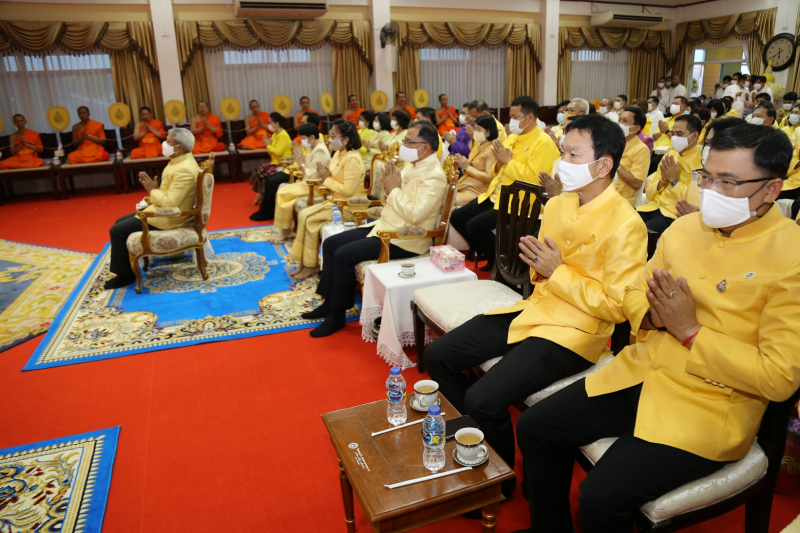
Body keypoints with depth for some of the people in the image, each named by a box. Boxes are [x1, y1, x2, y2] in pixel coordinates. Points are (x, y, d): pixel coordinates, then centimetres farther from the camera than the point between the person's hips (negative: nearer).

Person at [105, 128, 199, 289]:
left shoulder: (184, 170, -26)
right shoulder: (180, 160, 7)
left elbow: (171, 202, -29)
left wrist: (153, 190, -13)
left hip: (169, 217, -11)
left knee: (117, 231, -7)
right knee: (120, 222, 17)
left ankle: (125, 275, 7)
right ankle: (125, 264, 23)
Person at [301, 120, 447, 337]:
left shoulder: (434, 176, -18)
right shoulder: (412, 165, 11)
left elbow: (415, 214, -29)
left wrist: (394, 190, -17)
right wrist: (390, 185, -5)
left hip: (404, 239, -10)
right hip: (385, 226, 10)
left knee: (344, 255, -21)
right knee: (331, 244, 5)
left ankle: (337, 314, -4)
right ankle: (329, 302, 14)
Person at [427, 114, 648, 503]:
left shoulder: (625, 225, -16)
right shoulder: (557, 206, 7)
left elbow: (617, 307, -18)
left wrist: (558, 271, -17)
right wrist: (537, 265, -5)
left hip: (575, 332, -8)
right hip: (535, 309, 8)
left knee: (483, 400, -23)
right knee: (438, 356, 3)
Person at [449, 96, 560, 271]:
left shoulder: (543, 142, -10)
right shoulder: (513, 137, 15)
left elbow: (533, 178, -21)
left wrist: (508, 160, -16)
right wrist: (499, 162, -3)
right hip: (496, 195, 9)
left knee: (475, 225, -24)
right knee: (457, 217, -1)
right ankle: (487, 254, 15)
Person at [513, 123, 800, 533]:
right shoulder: (685, 227, 5)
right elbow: (635, 292, 14)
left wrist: (689, 330, -18)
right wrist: (653, 315, -9)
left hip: (712, 406, -6)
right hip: (641, 372, 7)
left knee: (601, 497, -21)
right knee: (535, 429, 0)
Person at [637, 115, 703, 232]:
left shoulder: (701, 161, -4)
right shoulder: (669, 156, 16)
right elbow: (649, 194, 14)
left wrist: (674, 180, -10)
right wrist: (662, 180, -5)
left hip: (676, 213, -6)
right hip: (654, 207, 6)